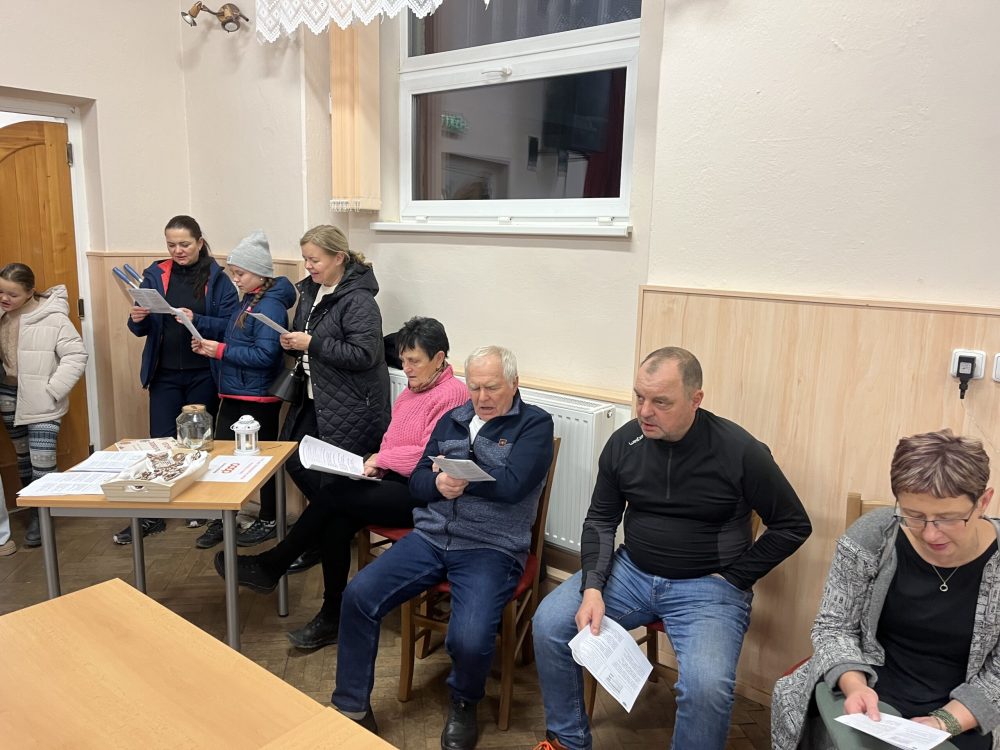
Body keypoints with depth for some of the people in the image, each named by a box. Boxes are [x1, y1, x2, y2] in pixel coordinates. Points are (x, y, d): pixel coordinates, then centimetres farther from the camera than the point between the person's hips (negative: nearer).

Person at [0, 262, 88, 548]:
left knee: (42, 461, -5)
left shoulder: (52, 318, -16)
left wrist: (52, 390, -17)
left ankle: (41, 517, 10)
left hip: (40, 401, -6)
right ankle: (31, 510, 32)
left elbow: (77, 355, -16)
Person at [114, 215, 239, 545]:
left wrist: (197, 321, -27)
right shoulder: (155, 275, 4)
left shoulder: (217, 278, -5)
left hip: (203, 375, -2)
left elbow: (230, 325, -12)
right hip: (165, 373, 2)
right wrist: (137, 318, -15)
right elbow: (143, 329, 6)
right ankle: (152, 515, 12)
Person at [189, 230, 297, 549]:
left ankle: (268, 521, 21)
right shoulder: (248, 301, 11)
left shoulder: (270, 305, -16)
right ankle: (221, 519, 25)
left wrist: (220, 350, -20)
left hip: (258, 398, -9)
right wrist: (209, 346, 0)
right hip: (233, 393, 9)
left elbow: (265, 355, -24)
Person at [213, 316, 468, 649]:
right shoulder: (413, 388, 15)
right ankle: (332, 617, -2)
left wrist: (380, 459, -10)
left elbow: (430, 455, -20)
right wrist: (375, 464, 1)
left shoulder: (452, 393, -14)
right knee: (335, 523, -15)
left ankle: (270, 567, 3)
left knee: (334, 495, -16)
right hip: (394, 480, 8)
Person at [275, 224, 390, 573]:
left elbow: (364, 354, -24)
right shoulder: (310, 291, 9)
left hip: (350, 407, -9)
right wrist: (292, 342, -1)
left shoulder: (358, 300, -17)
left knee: (333, 479, 0)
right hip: (314, 399, 9)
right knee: (295, 462, 10)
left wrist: (312, 343, -22)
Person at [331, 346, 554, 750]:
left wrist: (455, 471, -10)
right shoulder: (452, 420, 14)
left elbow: (511, 485, -16)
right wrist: (439, 483, -13)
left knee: (469, 639, -27)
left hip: (491, 548, -5)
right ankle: (351, 707, 8)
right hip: (430, 537, 5)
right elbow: (417, 481, 10)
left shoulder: (535, 424, -2)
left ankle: (463, 705, 11)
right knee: (357, 596, -11)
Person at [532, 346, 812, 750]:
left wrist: (734, 577, -7)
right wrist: (593, 587, -9)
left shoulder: (740, 451, -15)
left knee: (706, 686, -28)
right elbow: (600, 520, 5)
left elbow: (793, 525, -4)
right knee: (549, 622, -11)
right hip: (631, 571, 4)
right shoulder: (624, 442, -4)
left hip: (708, 586, -4)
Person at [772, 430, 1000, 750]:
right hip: (869, 685, -1)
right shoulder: (871, 536, -12)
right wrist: (854, 685, -22)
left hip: (963, 714, 1)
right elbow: (833, 626, -4)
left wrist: (945, 722, -19)